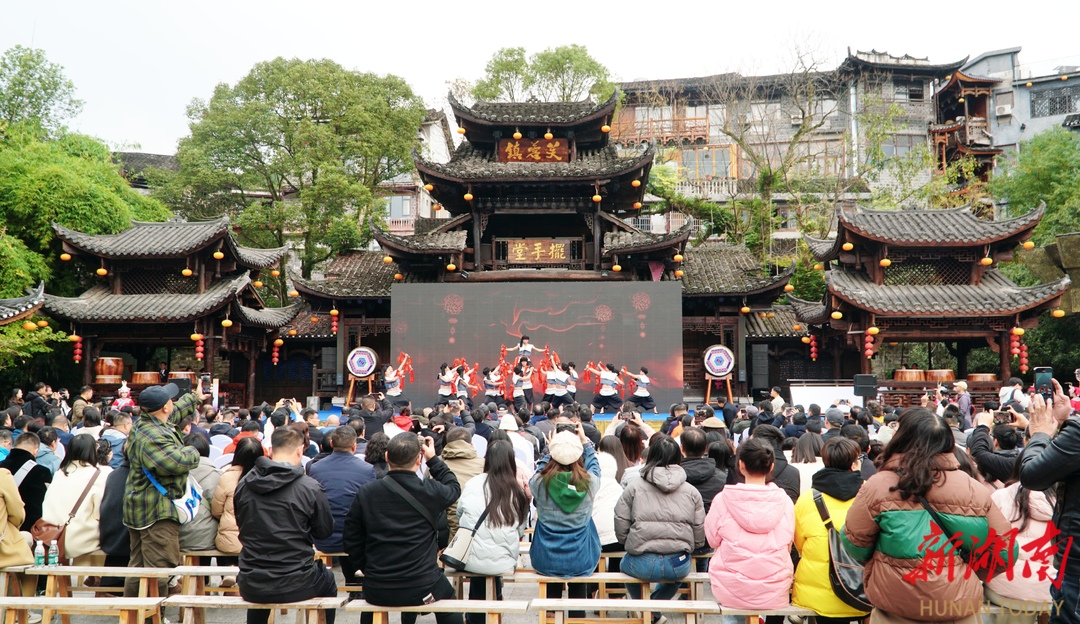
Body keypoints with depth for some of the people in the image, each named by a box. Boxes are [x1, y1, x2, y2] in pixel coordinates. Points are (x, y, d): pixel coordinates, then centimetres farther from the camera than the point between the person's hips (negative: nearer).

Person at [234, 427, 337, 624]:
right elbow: (325, 531, -2)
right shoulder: (310, 488, -15)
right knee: (328, 580, 30)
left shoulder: (243, 485, -4)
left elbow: (241, 525, 12)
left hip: (251, 587, 3)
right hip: (296, 586, -3)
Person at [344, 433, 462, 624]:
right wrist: (433, 458, 16)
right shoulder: (430, 490, -12)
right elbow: (454, 488, 11)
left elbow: (351, 539, 2)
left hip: (377, 590, 2)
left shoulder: (365, 493, -6)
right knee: (447, 597, 32)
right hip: (422, 588, -2)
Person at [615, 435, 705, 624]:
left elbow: (621, 530, -2)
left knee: (625, 564, 33)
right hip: (679, 566, 2)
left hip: (643, 564, -1)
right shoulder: (692, 491, 6)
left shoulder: (634, 487, 1)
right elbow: (700, 536, 4)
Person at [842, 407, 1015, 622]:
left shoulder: (878, 486, -13)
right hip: (958, 604, 2)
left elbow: (854, 544, -4)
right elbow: (1005, 552, 0)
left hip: (891, 601, -2)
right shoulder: (973, 489, -8)